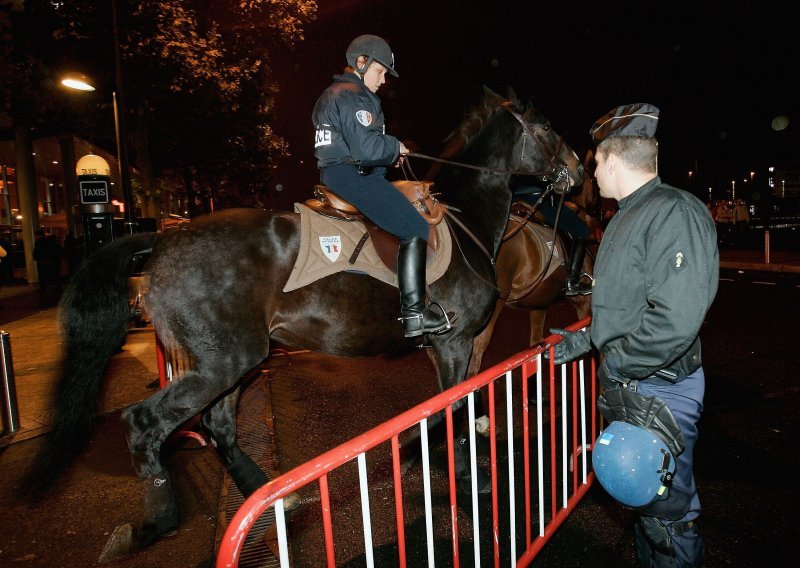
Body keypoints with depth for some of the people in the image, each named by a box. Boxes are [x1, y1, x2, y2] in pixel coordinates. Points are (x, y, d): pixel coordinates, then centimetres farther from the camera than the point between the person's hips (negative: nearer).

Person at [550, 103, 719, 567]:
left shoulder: (676, 213, -21)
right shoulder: (628, 216, 11)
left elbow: (676, 319, -31)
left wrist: (616, 364, -21)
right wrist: (585, 340, 17)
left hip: (660, 388, -10)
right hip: (628, 386, 10)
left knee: (668, 512, 7)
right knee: (643, 499, 25)